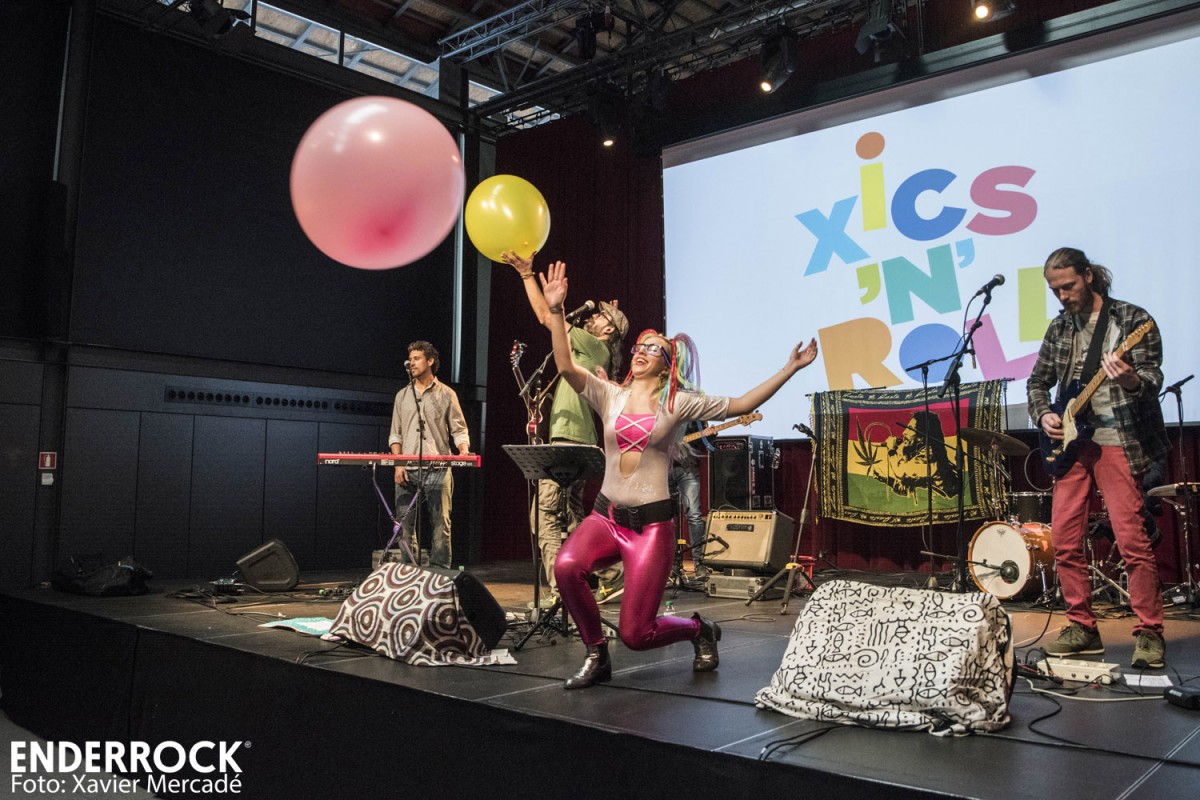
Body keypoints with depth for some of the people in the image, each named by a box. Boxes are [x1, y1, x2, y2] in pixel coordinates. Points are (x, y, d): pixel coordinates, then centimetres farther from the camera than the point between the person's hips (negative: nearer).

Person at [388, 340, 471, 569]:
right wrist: (398, 464, 0)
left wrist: (463, 449, -15)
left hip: (438, 470, -3)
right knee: (405, 524, 2)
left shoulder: (446, 394, 7)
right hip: (407, 470, 3)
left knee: (441, 523, -5)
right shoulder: (402, 395, 16)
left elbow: (459, 430, 5)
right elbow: (395, 434, 13)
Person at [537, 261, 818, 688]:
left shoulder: (679, 402, 0)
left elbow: (739, 405, -2)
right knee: (567, 566, -29)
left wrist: (789, 369, -6)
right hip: (606, 515, 3)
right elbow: (566, 367, -8)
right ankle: (596, 656, -2)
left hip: (652, 523, -3)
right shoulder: (610, 395, 5)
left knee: (636, 634, -5)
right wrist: (556, 309, -17)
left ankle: (699, 630, 31)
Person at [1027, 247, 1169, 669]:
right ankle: (1083, 629, 15)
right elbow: (1038, 382, 20)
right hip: (1072, 443, 6)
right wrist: (1043, 415, 1)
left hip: (1118, 442, -5)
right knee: (1065, 541, 4)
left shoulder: (1132, 319, -2)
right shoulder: (1059, 328, 14)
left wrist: (1133, 381, -33)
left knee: (1132, 541, -8)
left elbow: (1154, 376, -10)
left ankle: (1150, 634, 4)